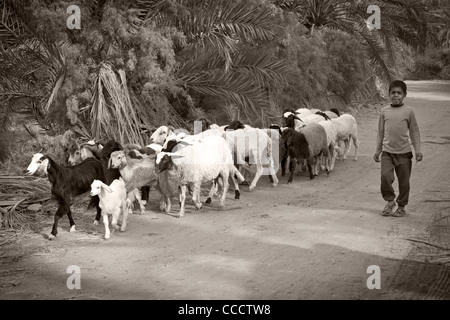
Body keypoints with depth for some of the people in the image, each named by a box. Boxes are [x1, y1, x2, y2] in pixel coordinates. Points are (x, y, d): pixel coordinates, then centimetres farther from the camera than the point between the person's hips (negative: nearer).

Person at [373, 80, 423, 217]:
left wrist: (418, 150, -1)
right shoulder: (384, 111, 5)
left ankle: (401, 207, 21)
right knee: (385, 176, -14)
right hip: (387, 152, 1)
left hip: (404, 152, -1)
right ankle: (390, 201, 9)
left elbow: (414, 132, 5)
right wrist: (378, 150, 12)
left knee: (404, 181, 5)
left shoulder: (408, 111, 0)